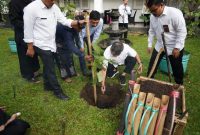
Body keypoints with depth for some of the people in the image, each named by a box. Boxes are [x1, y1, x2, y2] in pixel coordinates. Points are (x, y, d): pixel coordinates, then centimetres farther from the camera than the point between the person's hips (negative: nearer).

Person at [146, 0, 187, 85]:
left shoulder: (175, 13, -24)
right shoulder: (152, 16, -5)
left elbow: (182, 32, -21)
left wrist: (177, 47, -23)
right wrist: (149, 45, 8)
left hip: (174, 47, -5)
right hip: (159, 46, 5)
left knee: (177, 68, 11)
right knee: (152, 65, 8)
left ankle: (179, 85, 34)